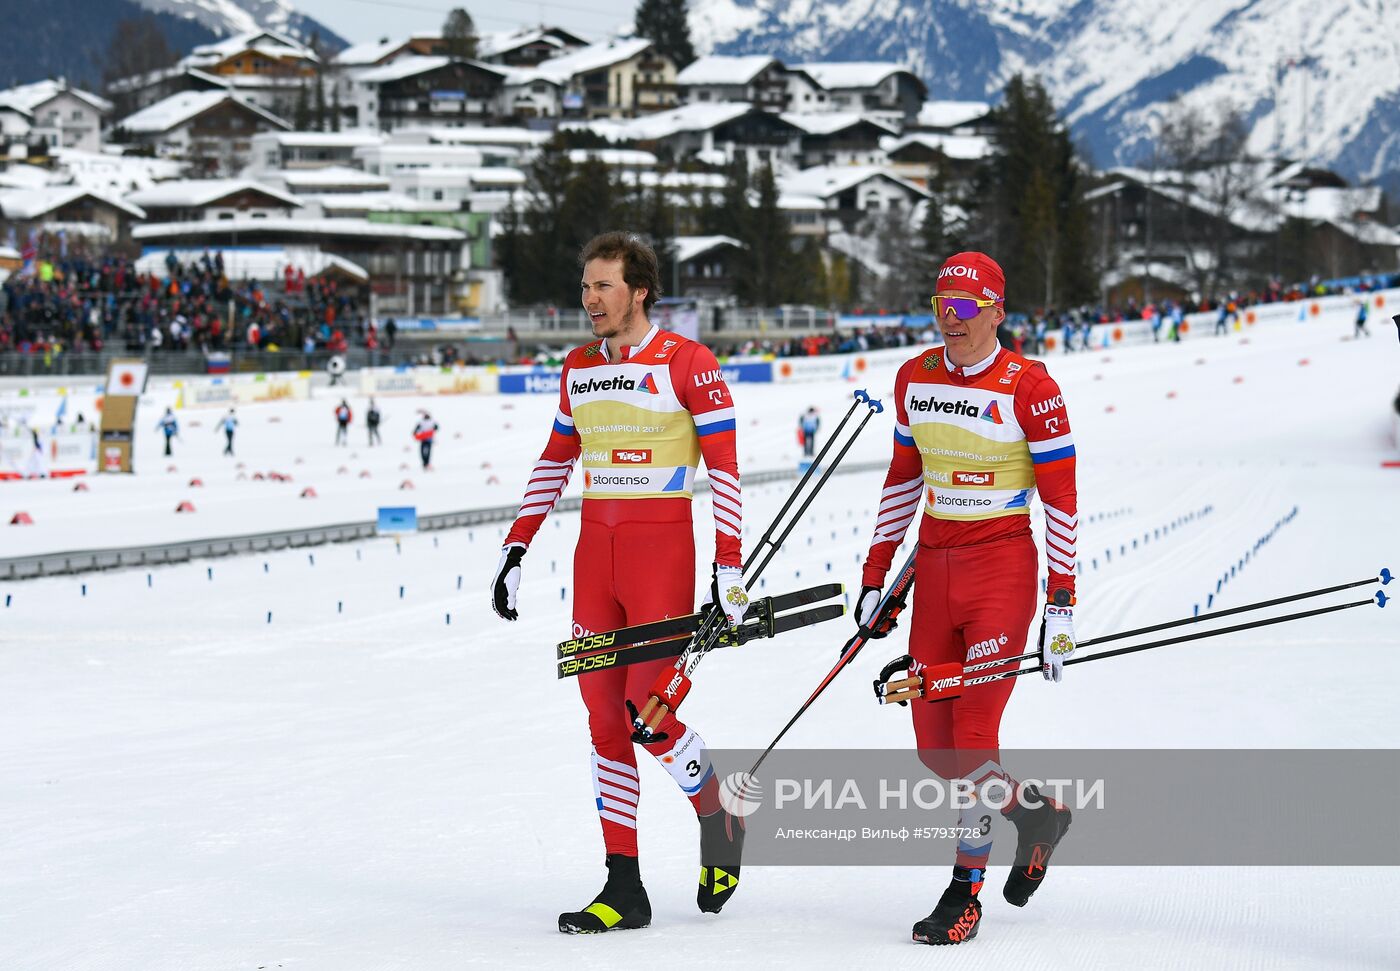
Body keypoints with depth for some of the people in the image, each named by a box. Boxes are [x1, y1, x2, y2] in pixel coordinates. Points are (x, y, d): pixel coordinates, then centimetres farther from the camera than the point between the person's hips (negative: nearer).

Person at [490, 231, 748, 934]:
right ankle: (623, 889, 7)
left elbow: (725, 466, -9)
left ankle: (721, 824, 18)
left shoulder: (687, 363, -8)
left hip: (663, 550, -6)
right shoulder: (579, 368, 11)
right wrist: (514, 551, 15)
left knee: (651, 718, -10)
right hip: (595, 553, 6)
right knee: (606, 722, 3)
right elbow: (554, 462, 20)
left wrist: (729, 567, -13)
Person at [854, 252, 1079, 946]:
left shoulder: (1028, 387, -11)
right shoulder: (915, 378, 6)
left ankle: (964, 892, 1)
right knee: (935, 748, 6)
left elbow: (1061, 498, -8)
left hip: (1003, 568, -6)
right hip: (934, 568, 6)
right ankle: (1036, 815, 31)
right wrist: (875, 575, 14)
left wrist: (1061, 605, -11)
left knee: (973, 735, -11)